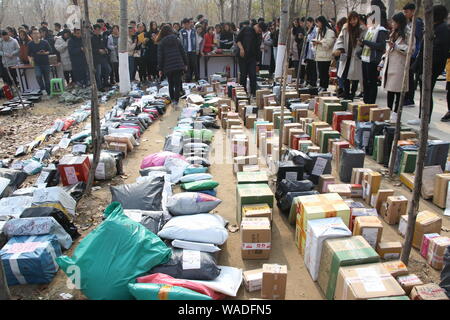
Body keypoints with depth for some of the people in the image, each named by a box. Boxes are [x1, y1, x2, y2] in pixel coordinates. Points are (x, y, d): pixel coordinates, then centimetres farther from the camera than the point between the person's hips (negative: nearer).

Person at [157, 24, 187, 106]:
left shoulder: (161, 43, 3)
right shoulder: (177, 40, 8)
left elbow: (160, 56, 1)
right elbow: (183, 52, 9)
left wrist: (160, 69, 4)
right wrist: (186, 63, 16)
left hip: (168, 67, 0)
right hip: (179, 65, 1)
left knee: (171, 84, 14)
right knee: (177, 83, 0)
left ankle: (172, 99, 17)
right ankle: (176, 100, -8)